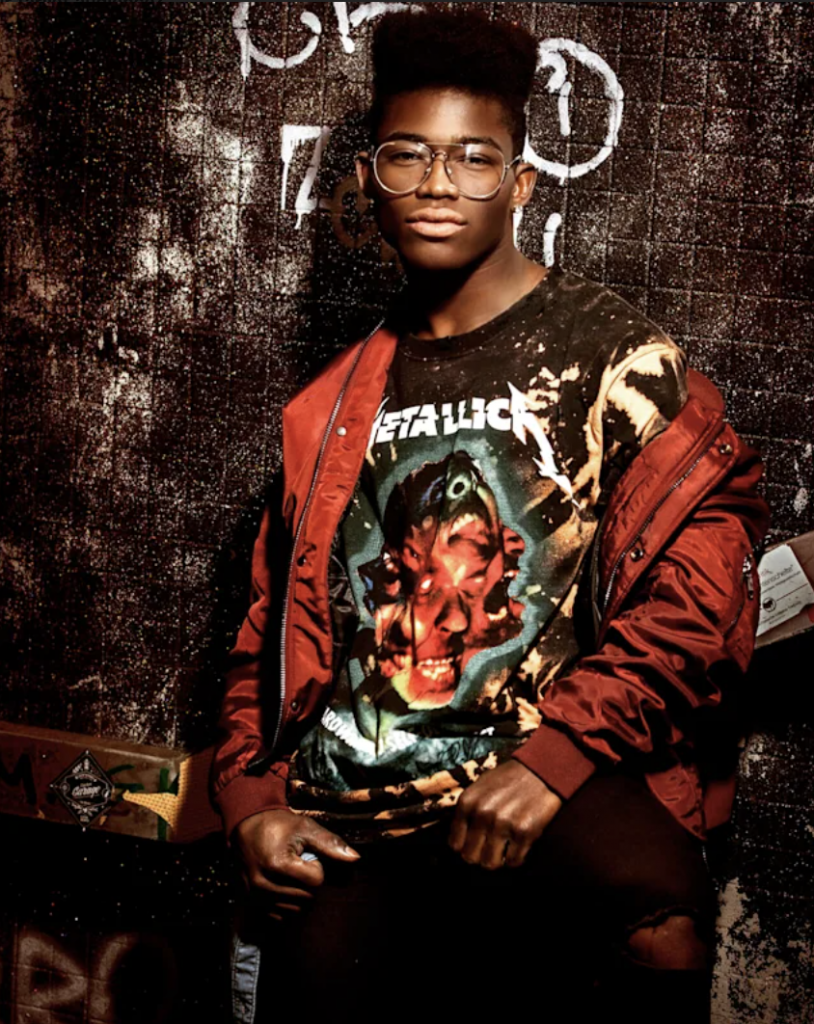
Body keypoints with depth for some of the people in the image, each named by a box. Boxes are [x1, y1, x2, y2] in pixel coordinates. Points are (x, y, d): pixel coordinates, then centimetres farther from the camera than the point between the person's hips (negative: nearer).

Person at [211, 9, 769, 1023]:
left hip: (548, 786, -4)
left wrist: (559, 751, -16)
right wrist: (250, 801, 10)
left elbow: (706, 564, -6)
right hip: (347, 808, 5)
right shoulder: (336, 404, 19)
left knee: (659, 916, -34)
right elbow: (276, 618, 23)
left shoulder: (609, 353, 4)